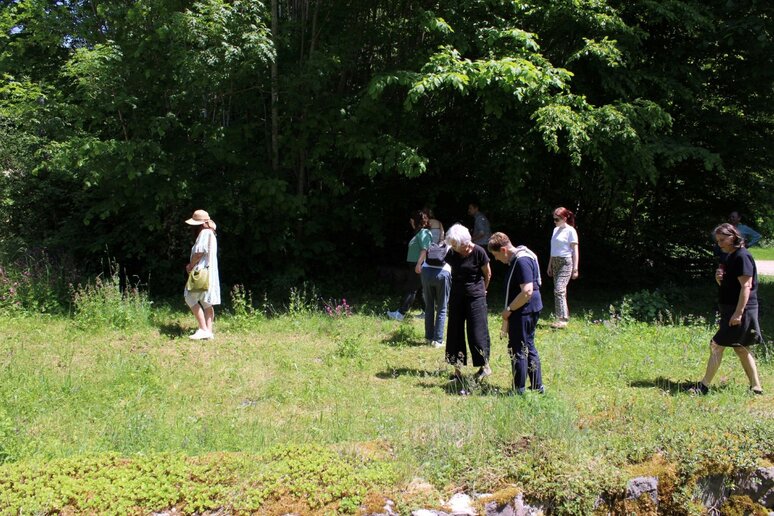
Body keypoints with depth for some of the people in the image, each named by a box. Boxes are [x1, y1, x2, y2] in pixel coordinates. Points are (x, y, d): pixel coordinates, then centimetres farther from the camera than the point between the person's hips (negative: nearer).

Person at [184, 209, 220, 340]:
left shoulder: (205, 233, -12)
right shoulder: (210, 234, 20)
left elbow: (199, 252, -17)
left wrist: (191, 265, -3)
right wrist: (192, 264, 6)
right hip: (210, 272, 10)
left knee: (190, 298, -8)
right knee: (207, 302, 8)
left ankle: (203, 329, -13)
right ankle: (209, 331, 7)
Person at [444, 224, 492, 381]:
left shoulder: (478, 252, -14)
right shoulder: (451, 254, -2)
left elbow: (487, 275, 0)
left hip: (475, 296, -4)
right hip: (457, 296, 5)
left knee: (477, 332, -2)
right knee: (455, 332, 4)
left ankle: (485, 366, 15)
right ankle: (457, 369, 12)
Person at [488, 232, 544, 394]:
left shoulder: (522, 261, -21)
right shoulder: (518, 258, 11)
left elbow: (527, 291, -28)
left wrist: (509, 309, -18)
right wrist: (510, 309, 17)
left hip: (523, 311, -11)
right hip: (531, 310, 11)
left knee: (518, 350, -1)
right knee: (529, 347, 18)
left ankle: (519, 390, 7)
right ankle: (537, 386, 27)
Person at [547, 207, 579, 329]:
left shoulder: (570, 231, -6)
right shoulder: (556, 230, 15)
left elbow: (575, 250, -8)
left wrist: (575, 269, -13)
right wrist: (550, 265, 19)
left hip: (566, 262, -8)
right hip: (555, 262, 8)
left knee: (559, 290, -16)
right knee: (560, 291, 7)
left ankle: (562, 320, -17)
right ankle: (565, 316, 13)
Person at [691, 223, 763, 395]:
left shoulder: (742, 256, -15)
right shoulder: (729, 257, 14)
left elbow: (746, 286, -20)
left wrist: (738, 313, -24)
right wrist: (719, 278, -2)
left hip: (741, 310, -10)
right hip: (730, 310, 10)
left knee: (717, 345, -8)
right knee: (741, 348, 14)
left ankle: (704, 386, -3)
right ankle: (756, 387, 21)